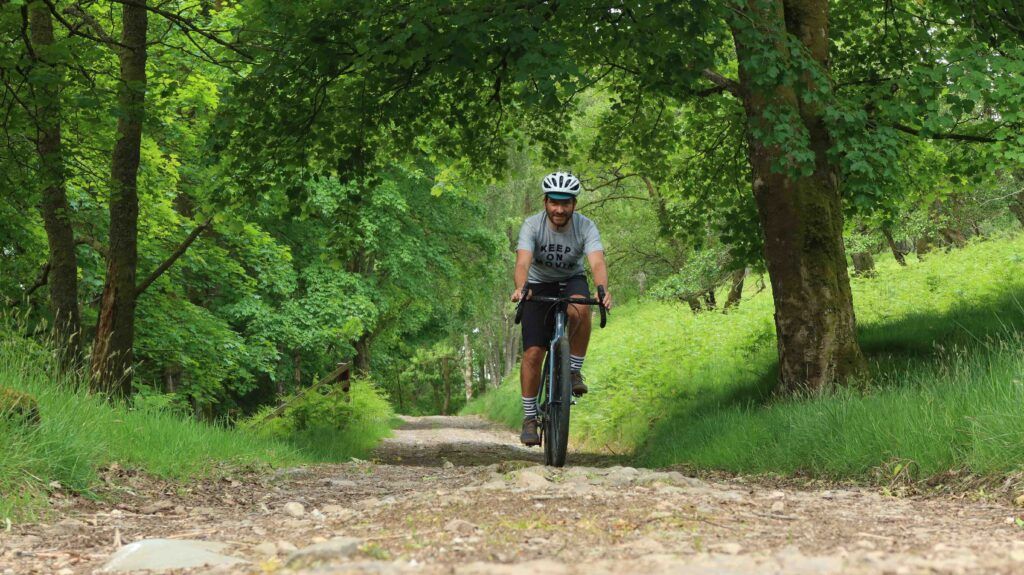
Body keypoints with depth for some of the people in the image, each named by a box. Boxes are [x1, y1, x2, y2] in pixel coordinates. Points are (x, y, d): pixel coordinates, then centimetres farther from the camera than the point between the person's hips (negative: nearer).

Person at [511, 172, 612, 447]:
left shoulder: (585, 227, -21)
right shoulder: (532, 225, -22)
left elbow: (597, 262, -35)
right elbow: (523, 262, -36)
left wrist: (603, 290, -55)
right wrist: (520, 288, -57)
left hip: (571, 281, 0)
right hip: (539, 284, 0)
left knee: (580, 310, -36)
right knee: (533, 353, -11)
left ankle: (574, 370, -16)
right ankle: (529, 418, 0)